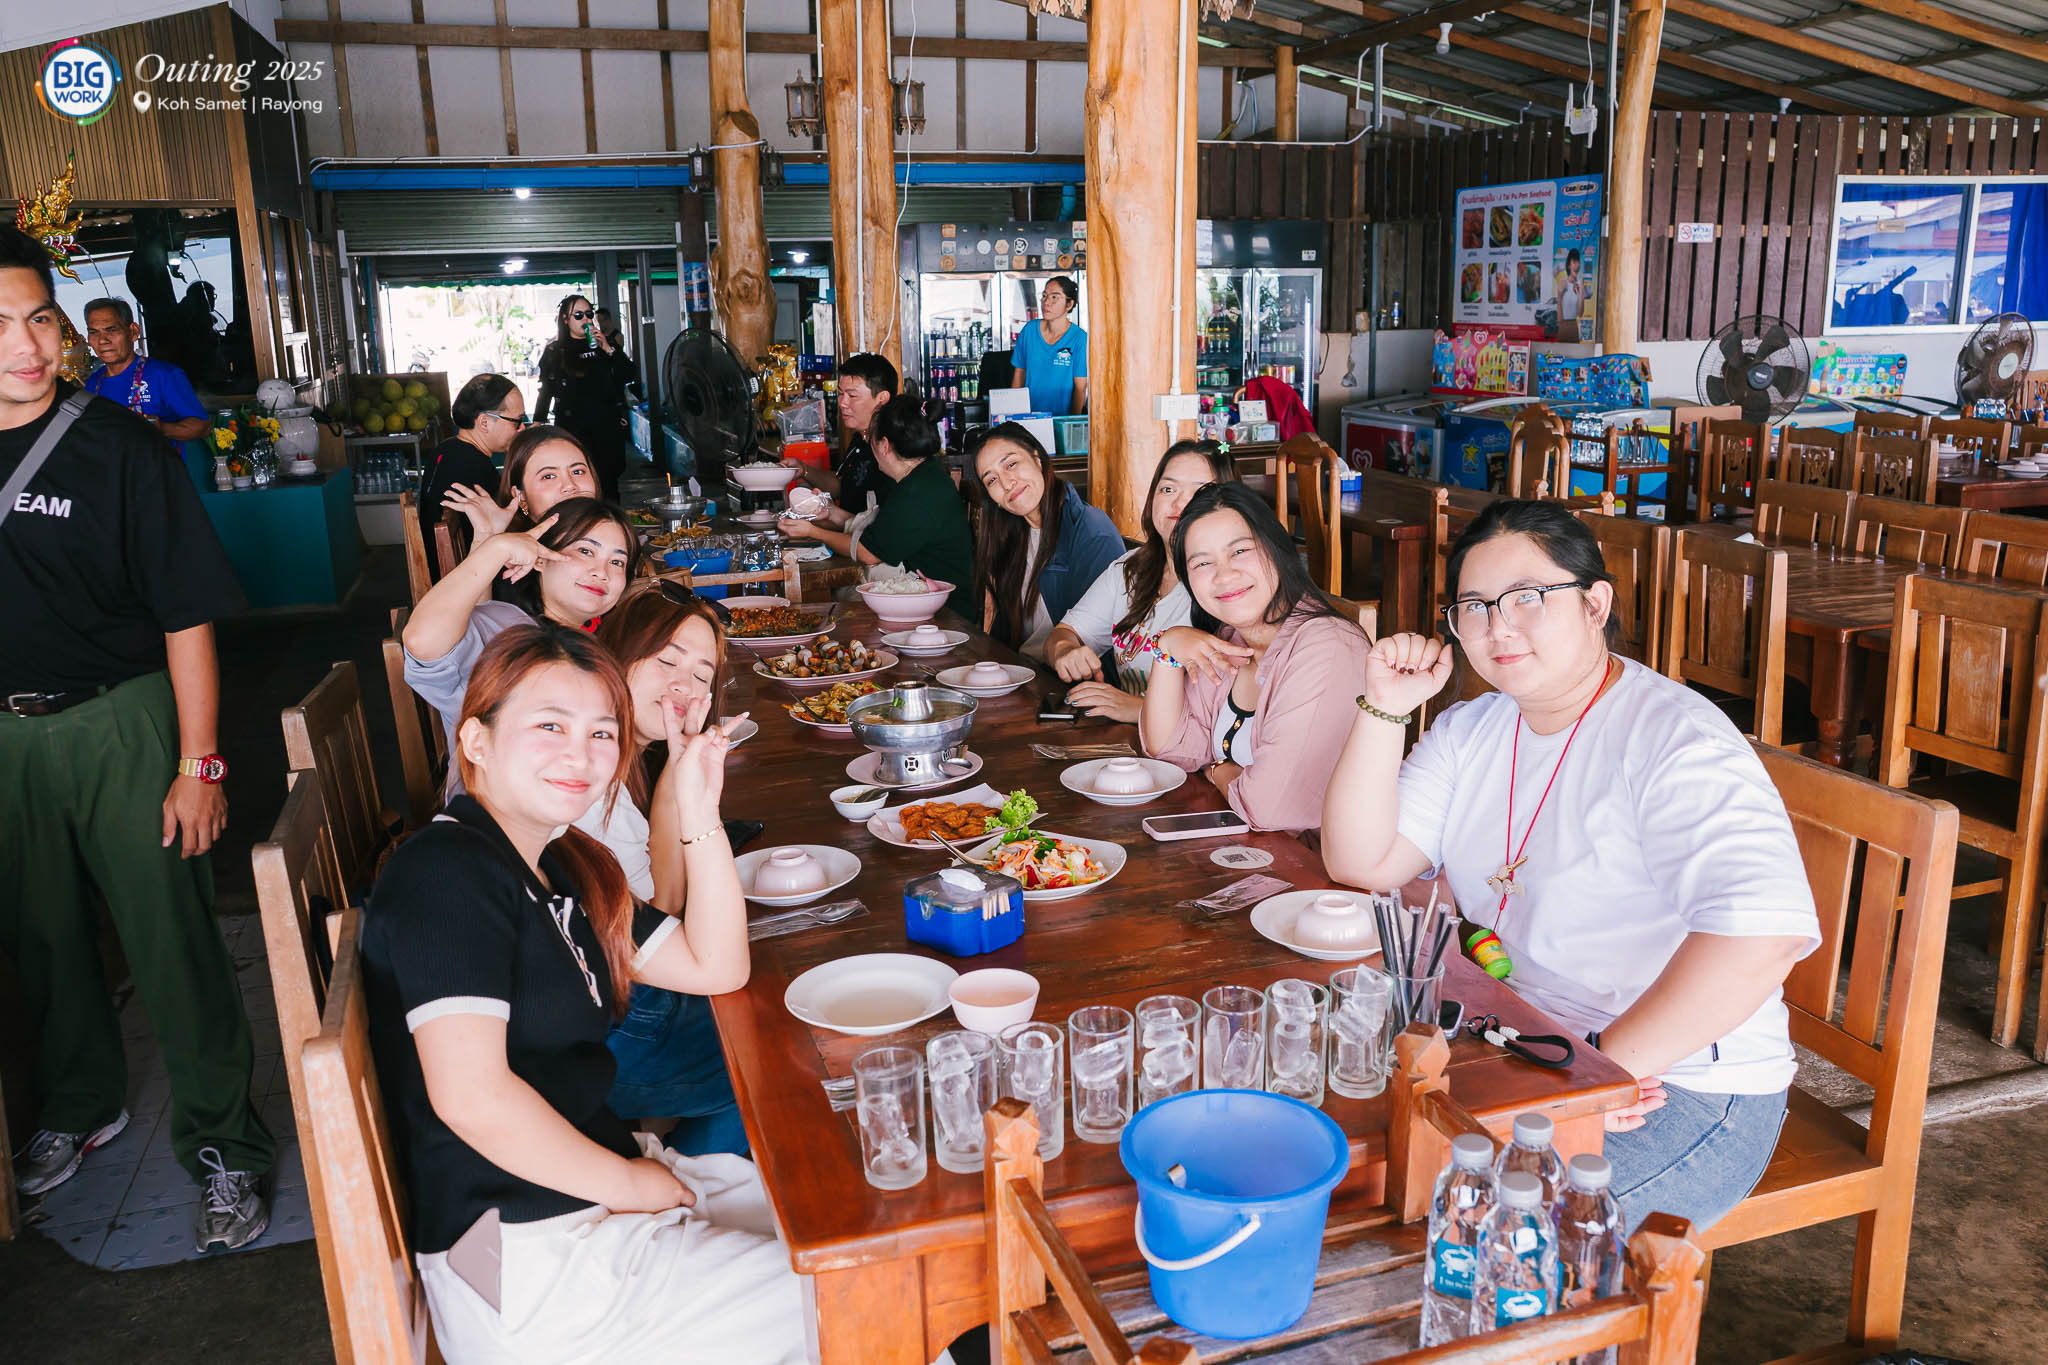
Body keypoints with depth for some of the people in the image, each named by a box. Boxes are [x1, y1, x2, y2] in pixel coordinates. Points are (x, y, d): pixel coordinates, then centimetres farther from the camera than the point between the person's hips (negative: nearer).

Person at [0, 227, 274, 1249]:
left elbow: (187, 615, -11)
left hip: (119, 720, -4)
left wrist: (199, 765, -13)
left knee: (171, 938, -1)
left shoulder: (121, 447, -10)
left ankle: (222, 1142, 14)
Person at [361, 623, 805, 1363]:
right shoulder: (447, 872, -18)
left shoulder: (562, 869, 11)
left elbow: (717, 969, 11)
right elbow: (471, 1095, -27)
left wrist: (700, 819, 1)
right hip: (524, 1258, -9)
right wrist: (627, 1182, -15)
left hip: (591, 1186, 9)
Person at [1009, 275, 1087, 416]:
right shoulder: (1030, 330, 5)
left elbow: (1080, 387, -5)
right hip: (1029, 414, 3)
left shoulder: (1080, 338, -6)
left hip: (1062, 417, -2)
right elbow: (1019, 374, 11)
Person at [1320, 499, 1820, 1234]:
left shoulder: (1674, 739, -19)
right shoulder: (1470, 730, 5)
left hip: (1681, 1085, -7)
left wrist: (1604, 1061, -31)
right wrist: (1385, 709, -10)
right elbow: (1361, 863, -1)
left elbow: (1765, 929, -33)